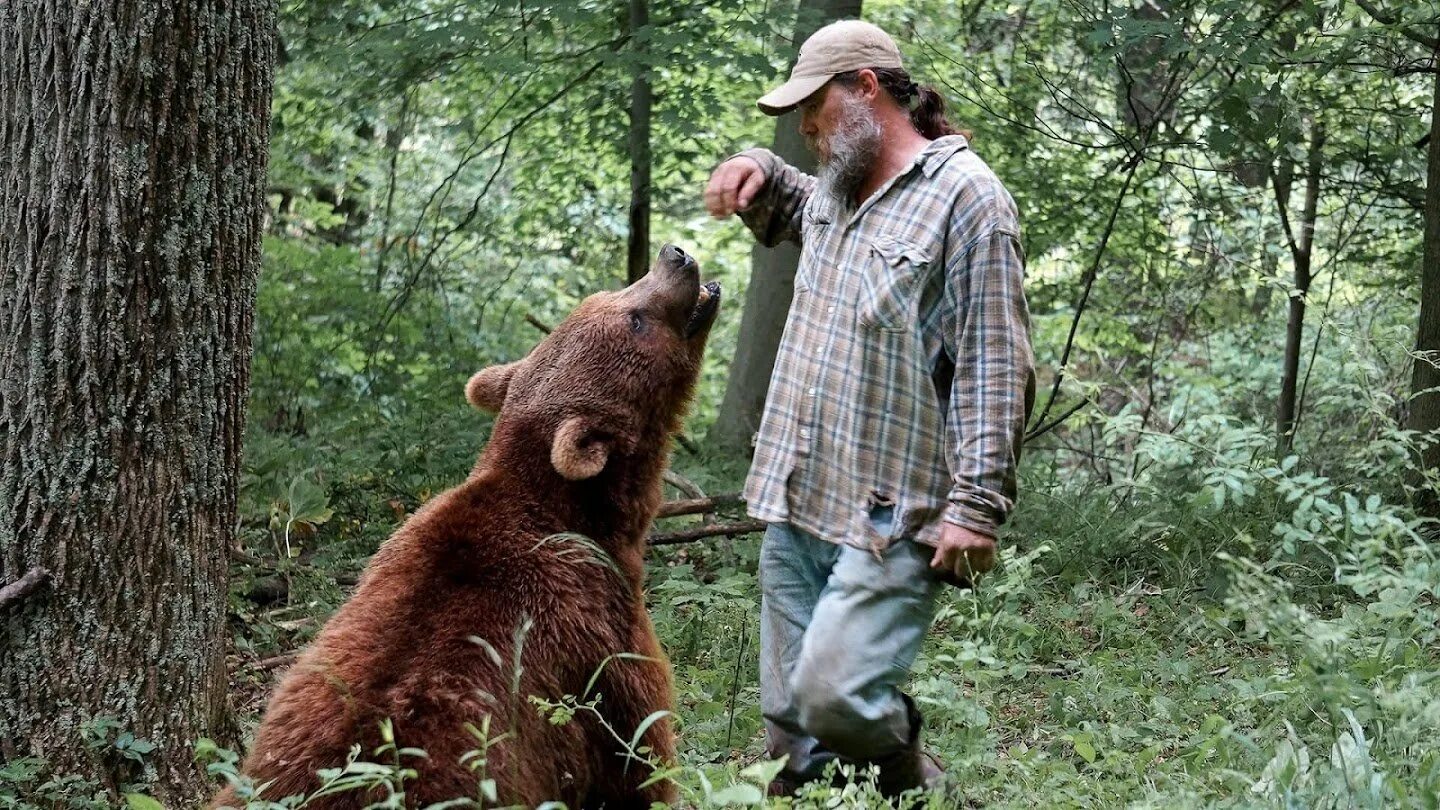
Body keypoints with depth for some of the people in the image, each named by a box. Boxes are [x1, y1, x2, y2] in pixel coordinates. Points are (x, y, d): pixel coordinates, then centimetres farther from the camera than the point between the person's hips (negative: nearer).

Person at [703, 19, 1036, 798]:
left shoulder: (963, 196, -9)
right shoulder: (834, 190, 17)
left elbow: (995, 370, -14)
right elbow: (785, 206, 43)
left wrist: (976, 505, -19)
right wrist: (756, 169, 19)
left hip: (891, 521, -8)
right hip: (799, 506, 8)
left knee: (834, 696, -18)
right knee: (790, 729, 8)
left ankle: (915, 786, 8)